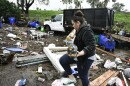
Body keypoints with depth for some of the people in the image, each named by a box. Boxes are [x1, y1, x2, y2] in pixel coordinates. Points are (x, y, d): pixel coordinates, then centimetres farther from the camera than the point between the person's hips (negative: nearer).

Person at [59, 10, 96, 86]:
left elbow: (92, 46, -34)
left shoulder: (86, 31, -27)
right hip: (79, 54, 9)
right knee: (62, 60, -1)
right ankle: (70, 75, 16)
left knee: (83, 75, 4)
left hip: (87, 57, -9)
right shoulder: (79, 29, 4)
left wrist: (82, 52, -48)